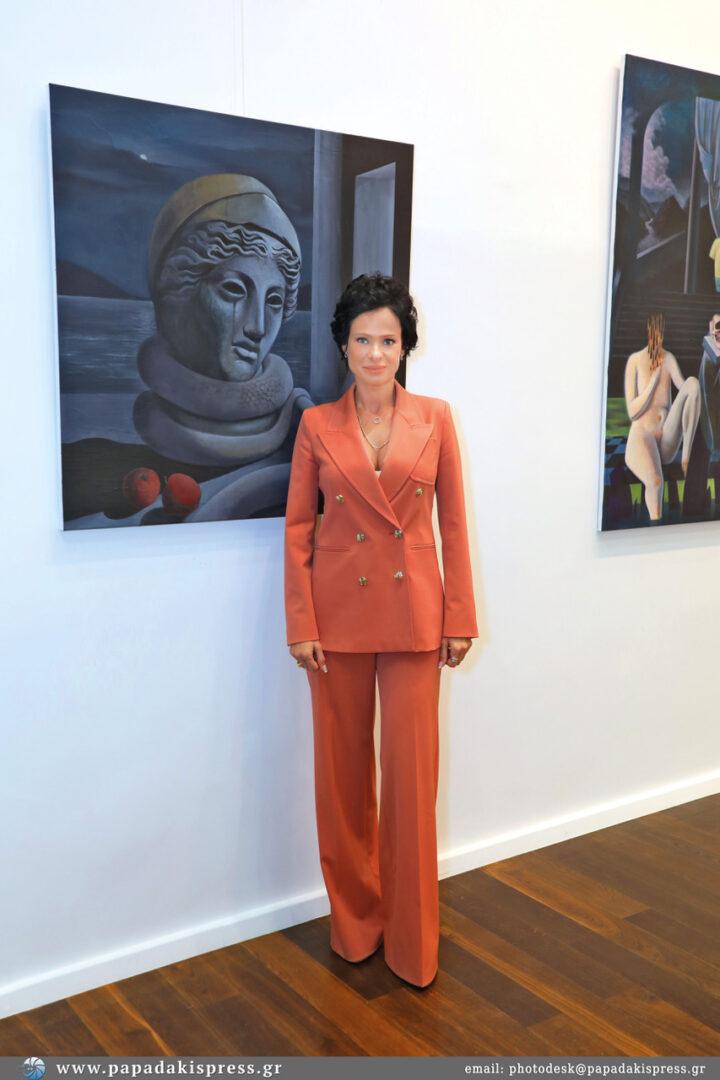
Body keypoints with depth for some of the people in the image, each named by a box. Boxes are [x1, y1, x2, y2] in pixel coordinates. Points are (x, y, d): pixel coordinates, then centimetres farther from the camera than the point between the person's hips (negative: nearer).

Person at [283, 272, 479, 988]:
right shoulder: (317, 425, 1)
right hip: (338, 613, 1)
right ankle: (354, 921, 30)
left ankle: (411, 942, 19)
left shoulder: (435, 419, 2)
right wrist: (300, 623, -4)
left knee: (410, 771, 3)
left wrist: (459, 618, 1)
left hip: (413, 613, 0)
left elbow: (453, 522, 4)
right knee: (343, 768, 10)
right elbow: (297, 527, 1)